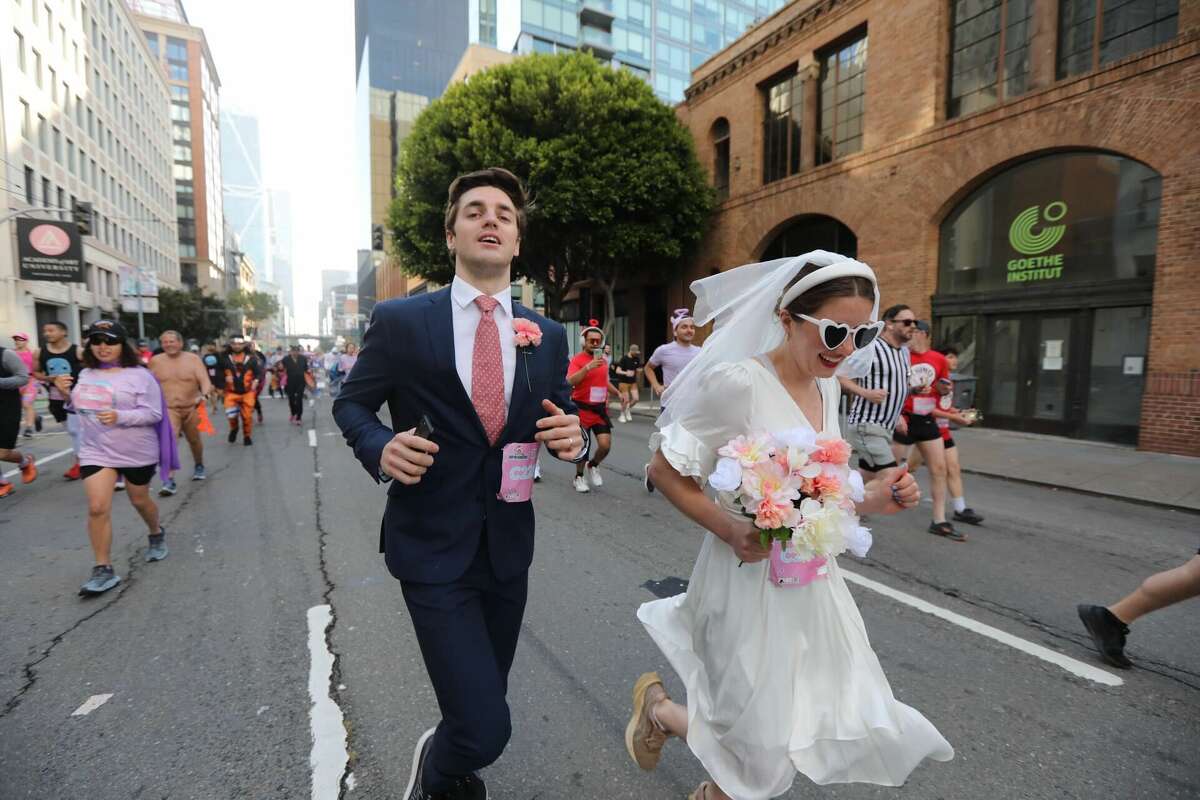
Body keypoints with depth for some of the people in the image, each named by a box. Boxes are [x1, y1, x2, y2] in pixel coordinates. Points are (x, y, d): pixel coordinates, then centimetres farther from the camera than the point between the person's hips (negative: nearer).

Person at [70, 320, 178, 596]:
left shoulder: (139, 375, -11)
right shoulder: (86, 374, 7)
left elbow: (154, 413, -16)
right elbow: (83, 407, 22)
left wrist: (120, 416, -30)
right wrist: (67, 394, 3)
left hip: (137, 453, -4)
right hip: (95, 452, 4)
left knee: (140, 500, 14)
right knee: (97, 508, -8)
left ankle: (156, 534, 45)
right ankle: (103, 569, 0)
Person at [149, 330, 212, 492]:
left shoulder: (193, 359, -5)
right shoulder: (155, 361, 0)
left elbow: (205, 381, -14)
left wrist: (204, 395, -33)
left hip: (192, 408, 1)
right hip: (168, 409, -1)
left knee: (194, 441, 19)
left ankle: (199, 466, 45)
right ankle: (169, 481, -20)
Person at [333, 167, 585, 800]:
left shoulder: (547, 336, 1)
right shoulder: (400, 320, -7)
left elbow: (564, 420, 10)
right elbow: (350, 402, 3)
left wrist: (574, 438, -14)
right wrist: (380, 447, -18)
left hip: (509, 547, 4)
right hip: (433, 549, -4)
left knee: (483, 705, 22)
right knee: (486, 728, -6)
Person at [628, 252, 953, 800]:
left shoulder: (827, 386, 4)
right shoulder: (739, 382, -21)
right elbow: (664, 469, -14)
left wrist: (868, 501, -2)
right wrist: (730, 531, -23)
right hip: (751, 578, -7)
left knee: (841, 726, 17)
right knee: (758, 744, 7)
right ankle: (655, 704, 37)